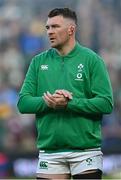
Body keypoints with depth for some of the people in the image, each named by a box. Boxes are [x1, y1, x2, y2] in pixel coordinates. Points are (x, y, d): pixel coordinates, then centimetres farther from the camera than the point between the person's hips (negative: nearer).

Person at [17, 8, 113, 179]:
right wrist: (47, 102, -15)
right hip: (49, 151, 3)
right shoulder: (39, 62, 9)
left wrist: (69, 103, -18)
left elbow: (106, 103, -8)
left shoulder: (91, 60, -1)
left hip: (85, 150, -3)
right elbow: (23, 103, 4)